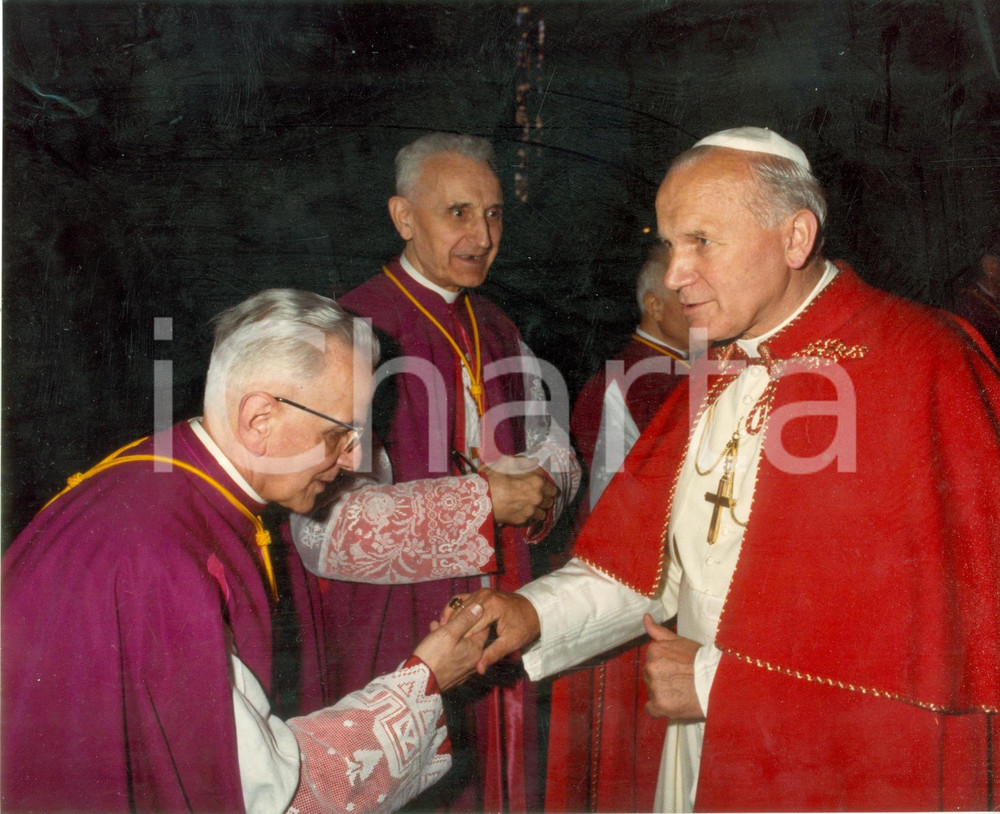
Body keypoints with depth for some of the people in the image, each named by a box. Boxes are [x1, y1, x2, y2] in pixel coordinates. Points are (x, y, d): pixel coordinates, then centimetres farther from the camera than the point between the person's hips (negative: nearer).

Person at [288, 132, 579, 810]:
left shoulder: (498, 332, 10)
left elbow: (555, 451, 15)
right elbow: (325, 527, -22)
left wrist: (536, 485, -9)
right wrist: (482, 500, -21)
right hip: (394, 633, -6)